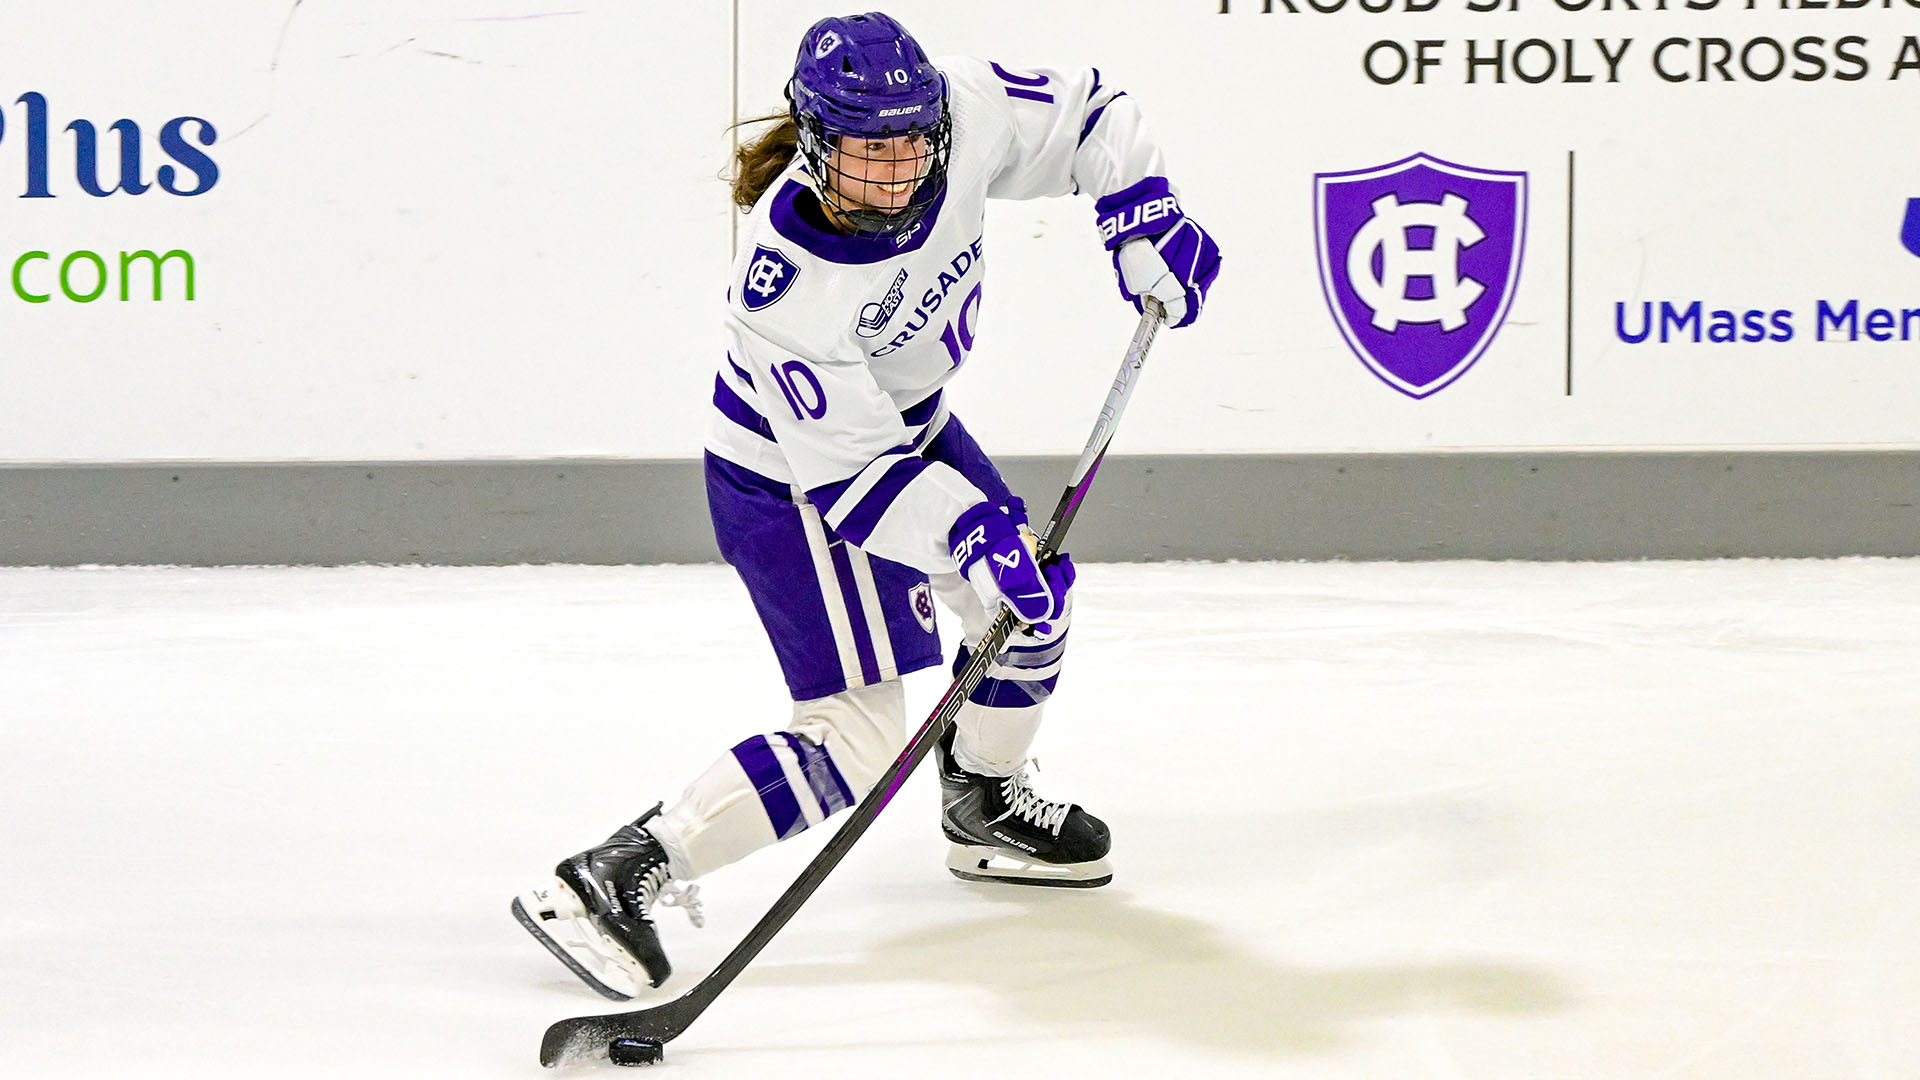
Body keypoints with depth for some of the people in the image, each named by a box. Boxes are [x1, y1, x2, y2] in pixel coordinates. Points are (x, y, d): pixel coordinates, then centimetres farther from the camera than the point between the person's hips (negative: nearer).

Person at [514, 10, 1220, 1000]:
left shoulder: (964, 111, -23)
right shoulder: (783, 285, -38)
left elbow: (1085, 113, -4)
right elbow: (849, 468, -31)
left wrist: (1143, 217, -14)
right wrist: (972, 534, -36)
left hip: (908, 420, 8)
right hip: (793, 474, -8)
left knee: (1033, 601, 20)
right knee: (858, 738, -14)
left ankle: (984, 809, 46)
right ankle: (613, 878, -16)